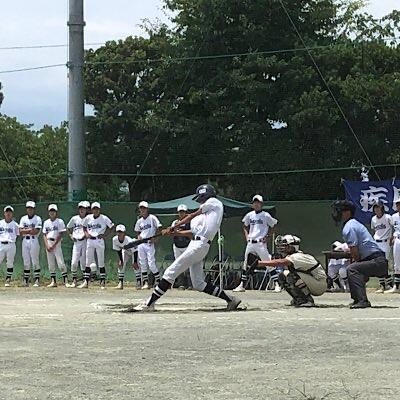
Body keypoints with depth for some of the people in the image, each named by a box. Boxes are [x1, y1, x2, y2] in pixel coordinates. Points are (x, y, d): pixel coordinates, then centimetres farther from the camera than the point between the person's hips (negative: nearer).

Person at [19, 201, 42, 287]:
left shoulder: (37, 219, 0)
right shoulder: (23, 218, 12)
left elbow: (36, 231, -13)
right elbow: (20, 231, 1)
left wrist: (25, 231, -7)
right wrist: (30, 229, -10)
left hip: (34, 241, -4)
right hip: (25, 241, 4)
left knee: (35, 261, -6)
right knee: (26, 261, 5)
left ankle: (37, 280, -6)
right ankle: (26, 280, 8)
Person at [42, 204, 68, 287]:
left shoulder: (60, 222, -1)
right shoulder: (46, 222, 12)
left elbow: (60, 235, -7)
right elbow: (44, 235, 10)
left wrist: (53, 245, -12)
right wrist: (47, 245, -4)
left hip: (56, 243, -5)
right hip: (48, 243, 5)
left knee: (60, 263, -11)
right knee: (51, 264, 5)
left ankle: (65, 281, -12)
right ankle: (53, 281, 8)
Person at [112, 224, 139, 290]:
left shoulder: (129, 240, -40)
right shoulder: (115, 239, -25)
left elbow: (135, 251, -29)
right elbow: (118, 250, -9)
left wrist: (135, 262, -28)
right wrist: (120, 260, -11)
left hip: (134, 251, -5)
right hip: (125, 252, 5)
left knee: (135, 266, -20)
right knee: (120, 265, -5)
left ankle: (138, 283, -15)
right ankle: (120, 283, -1)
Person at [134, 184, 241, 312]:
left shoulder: (214, 202, 4)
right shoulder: (205, 214, 29)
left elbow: (193, 215, -1)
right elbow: (194, 232, 23)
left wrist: (173, 227, -1)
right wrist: (174, 233, 13)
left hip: (199, 244, -10)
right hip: (196, 244, 10)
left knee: (171, 272, -11)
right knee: (198, 284, 6)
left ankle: (149, 303, -12)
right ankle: (230, 300, 7)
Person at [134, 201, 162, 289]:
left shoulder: (152, 218, -3)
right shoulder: (139, 221, 14)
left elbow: (159, 228, -4)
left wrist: (154, 238, -12)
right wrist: (138, 236, 4)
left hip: (150, 243, -6)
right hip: (141, 243, 6)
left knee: (151, 263, -11)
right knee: (142, 264, 3)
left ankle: (157, 280, 4)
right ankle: (145, 282, 8)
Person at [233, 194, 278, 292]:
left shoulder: (266, 215, -4)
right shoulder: (249, 215, 9)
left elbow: (273, 226, 5)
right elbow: (245, 226, 25)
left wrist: (267, 236, -4)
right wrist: (246, 236, 10)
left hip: (261, 243, -5)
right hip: (250, 243, 5)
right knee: (246, 264, 8)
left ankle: (277, 285, -4)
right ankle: (242, 285, 14)